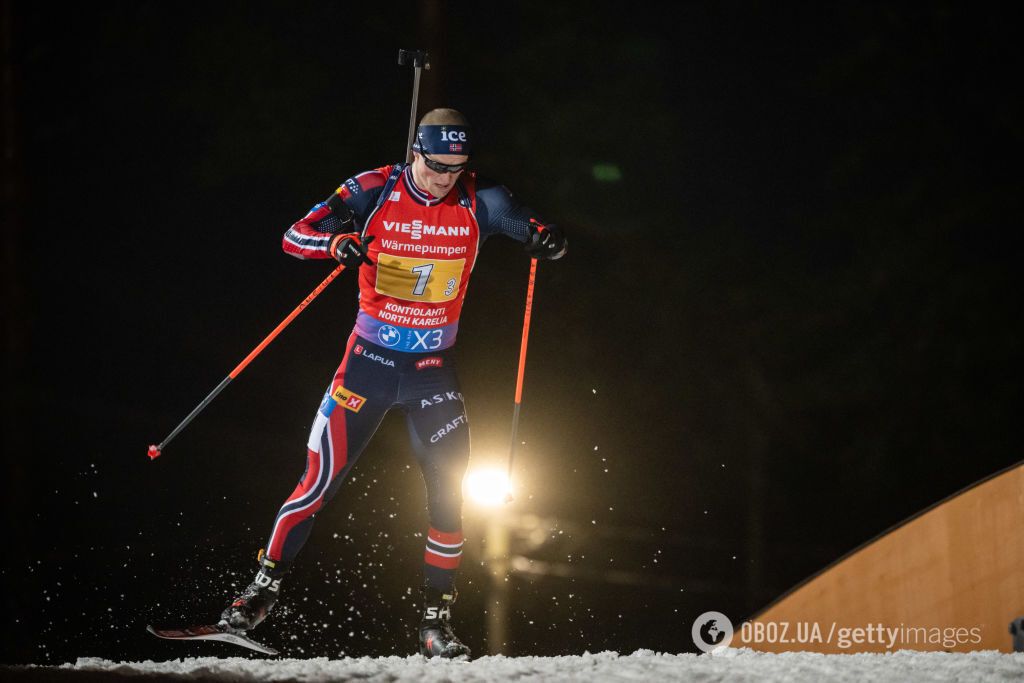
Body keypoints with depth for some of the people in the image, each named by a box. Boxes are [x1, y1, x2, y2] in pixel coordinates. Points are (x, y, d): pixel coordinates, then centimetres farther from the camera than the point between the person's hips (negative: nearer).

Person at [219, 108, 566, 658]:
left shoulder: (478, 203, -6)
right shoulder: (374, 191, -10)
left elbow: (543, 236, 0)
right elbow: (296, 236, -11)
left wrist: (546, 240, -25)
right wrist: (338, 243, -33)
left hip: (433, 368, 2)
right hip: (370, 359, -2)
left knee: (449, 492, -5)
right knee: (321, 479, -6)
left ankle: (436, 623, 5)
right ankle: (262, 592, 5)